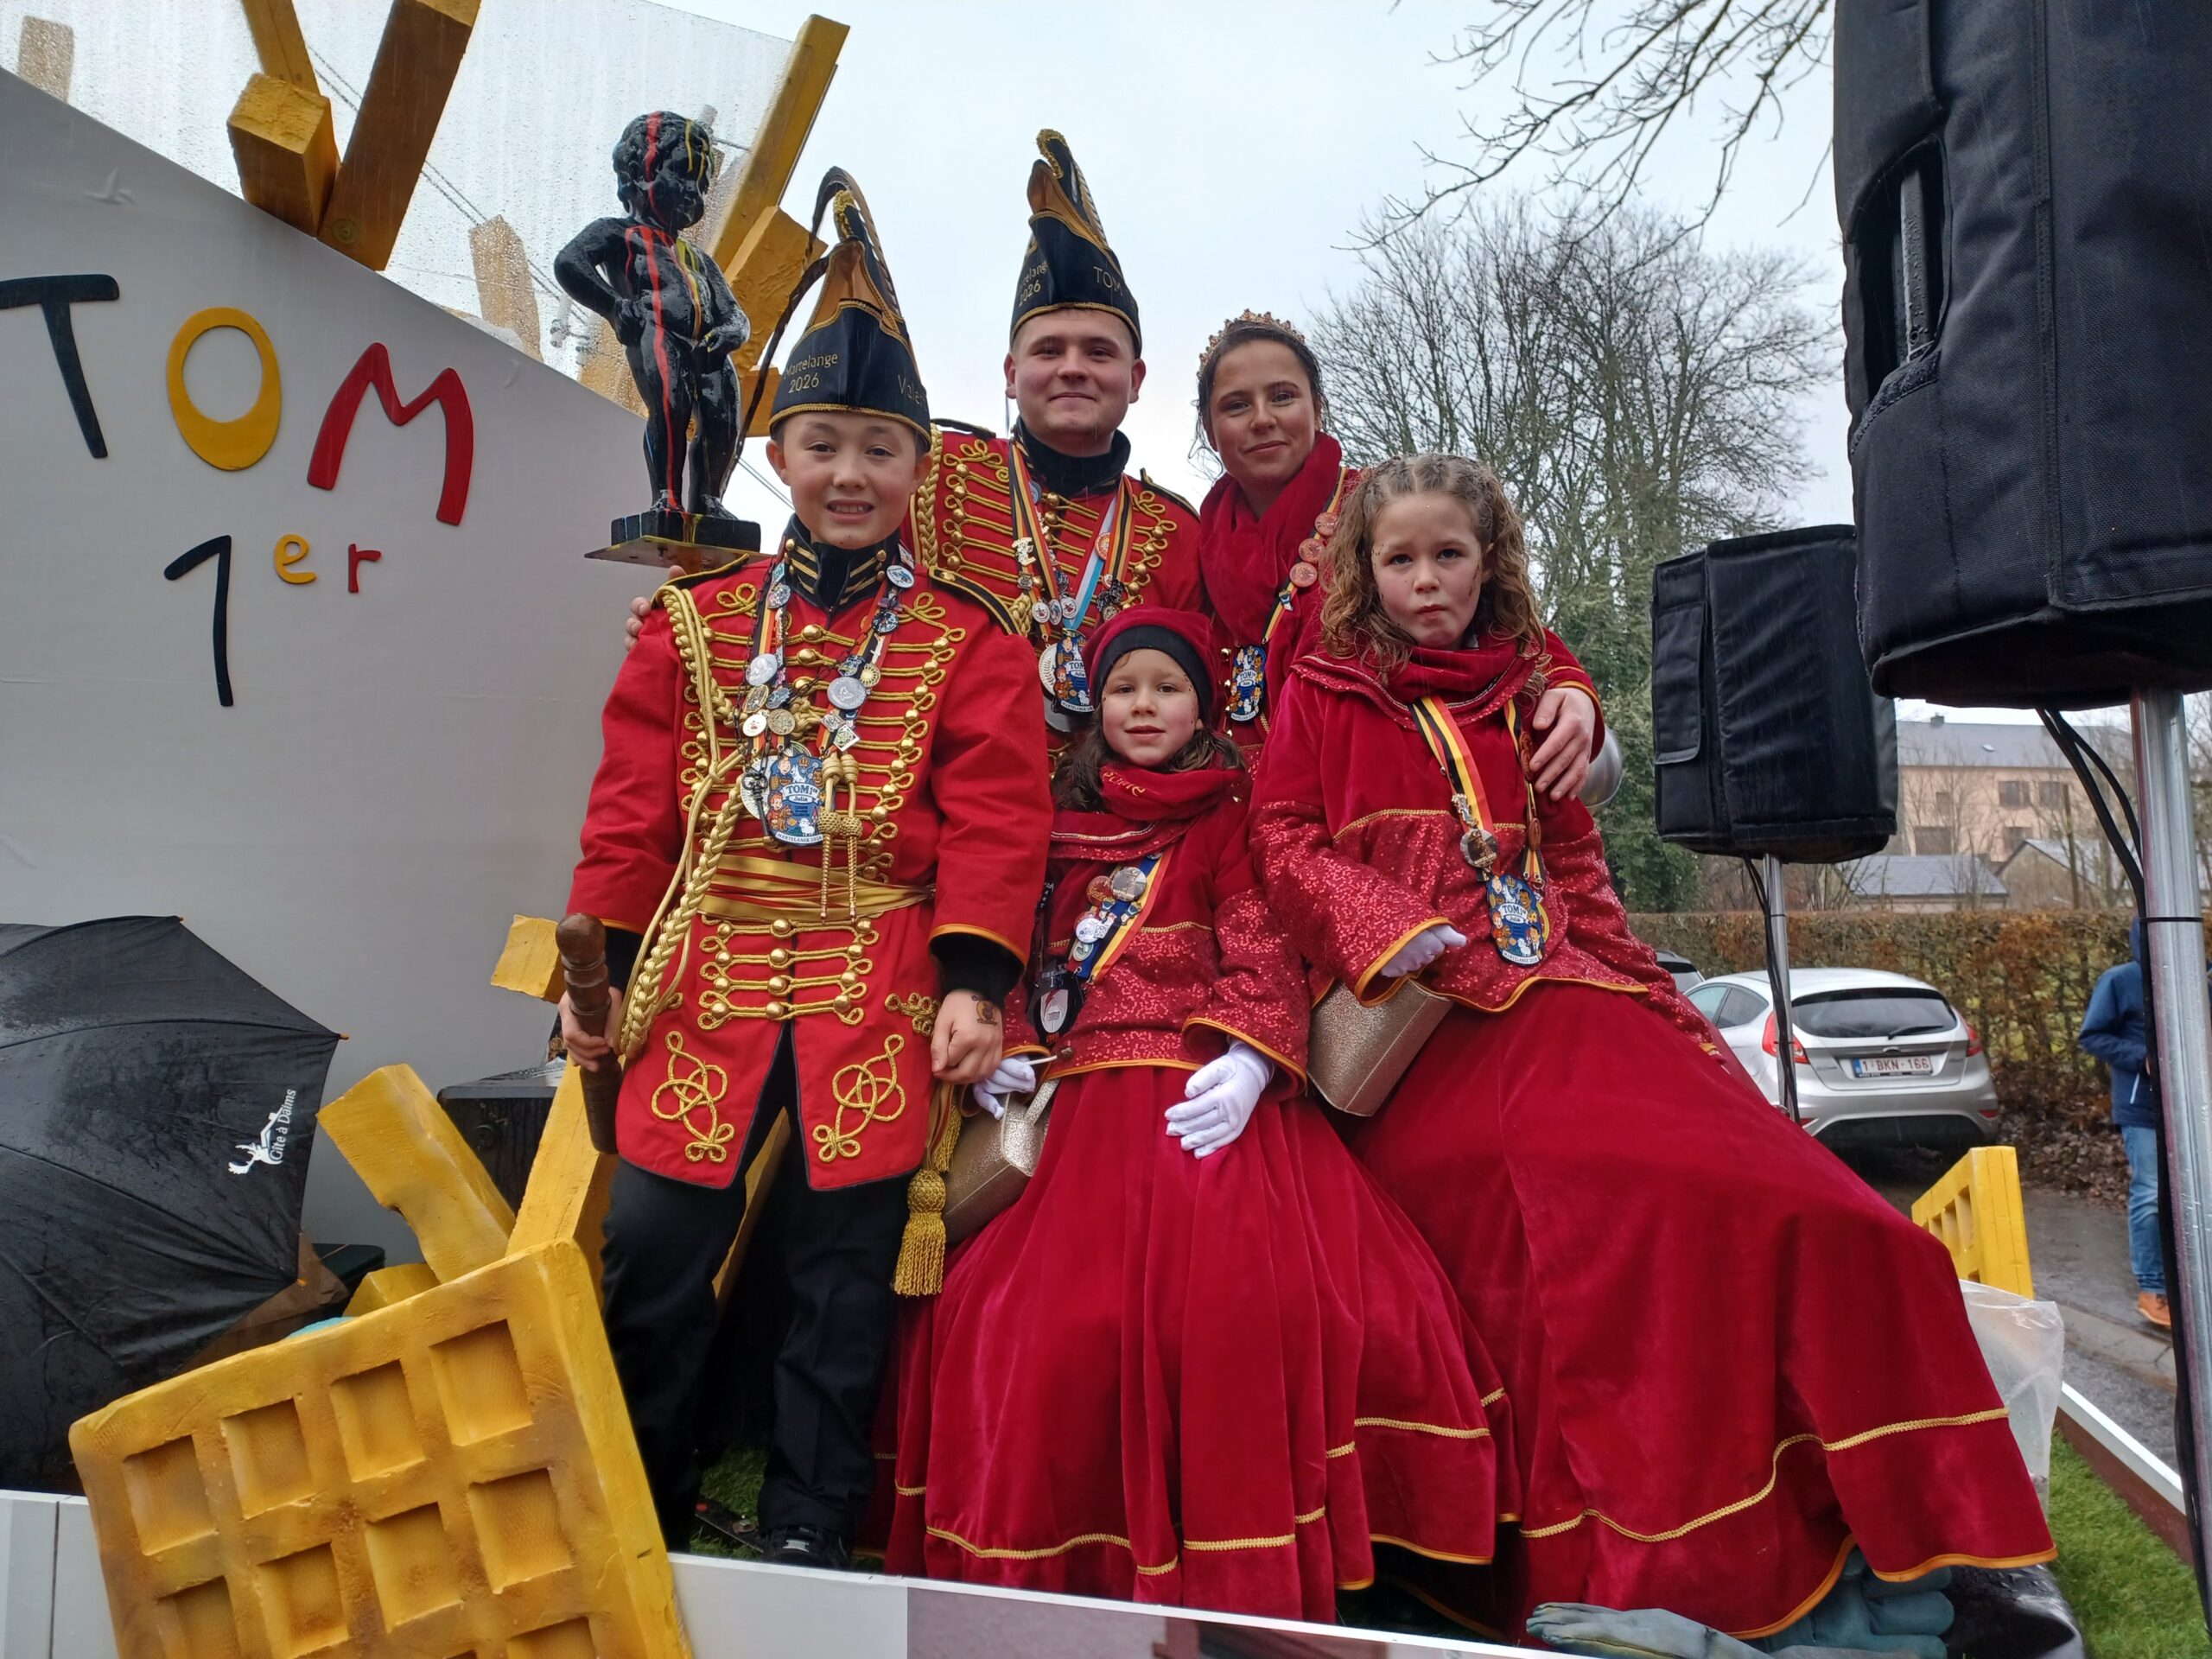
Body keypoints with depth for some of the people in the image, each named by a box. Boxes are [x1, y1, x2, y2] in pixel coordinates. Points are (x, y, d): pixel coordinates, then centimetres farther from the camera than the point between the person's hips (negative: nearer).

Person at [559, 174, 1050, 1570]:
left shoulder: (968, 643, 3)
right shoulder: (695, 621, 10)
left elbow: (993, 828, -3)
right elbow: (633, 808, 9)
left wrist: (976, 980, -11)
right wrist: (599, 963, 5)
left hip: (882, 990, -2)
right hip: (706, 975, 3)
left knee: (847, 1264, 5)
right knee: (656, 1246, 6)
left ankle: (812, 1534, 23)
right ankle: (636, 1513, 28)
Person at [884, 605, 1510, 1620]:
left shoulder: (1230, 812, 11)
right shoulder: (1067, 820, 22)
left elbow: (1260, 950, -1)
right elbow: (1029, 957, 21)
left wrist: (1248, 1058, -19)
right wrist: (1003, 1044, 2)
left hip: (1204, 1101, -4)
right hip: (1083, 1100, 4)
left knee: (1232, 1294, -27)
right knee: (1018, 1306, -12)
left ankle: (1239, 1573, -11)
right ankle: (1033, 1561, 8)